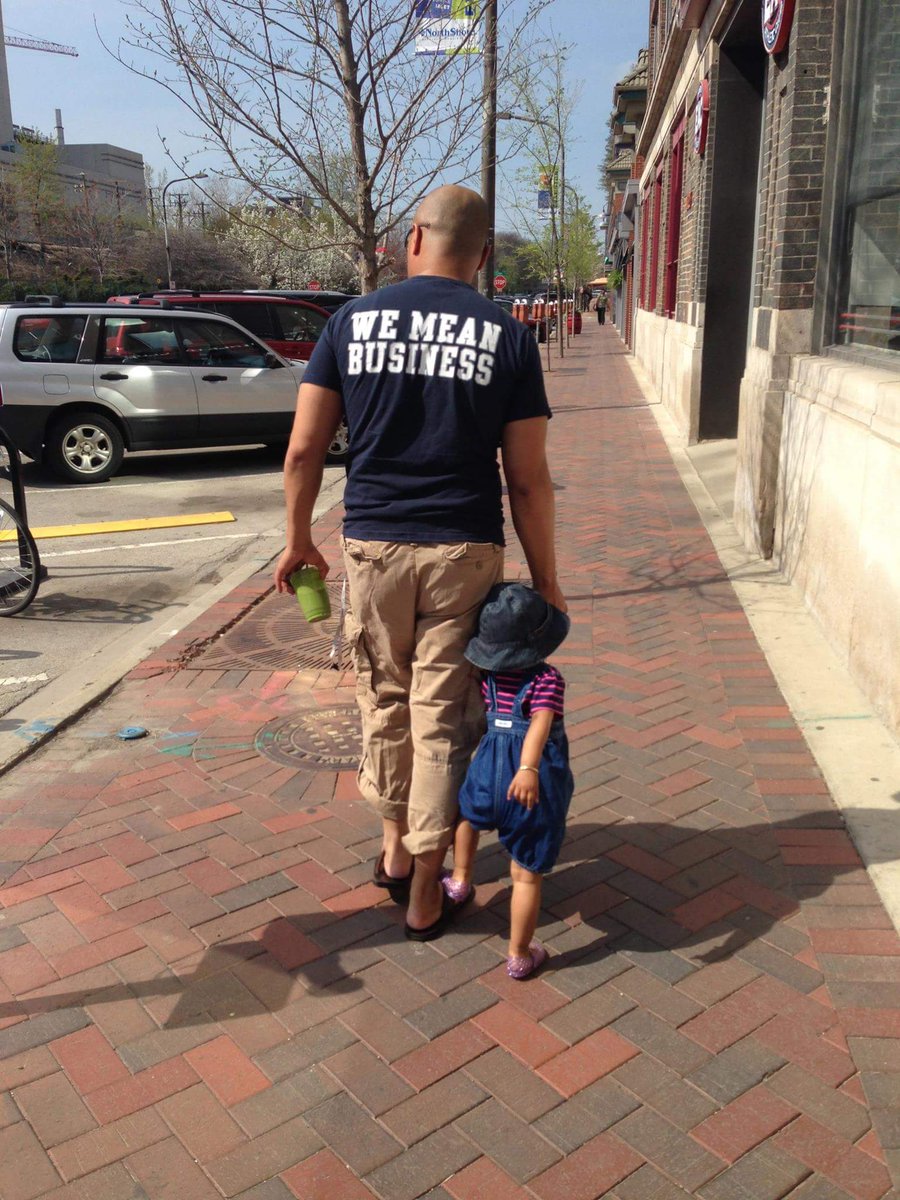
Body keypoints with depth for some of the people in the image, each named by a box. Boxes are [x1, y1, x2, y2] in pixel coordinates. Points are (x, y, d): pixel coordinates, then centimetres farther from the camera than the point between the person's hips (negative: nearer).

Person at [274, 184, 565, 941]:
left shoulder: (354, 320, 2)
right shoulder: (507, 337, -1)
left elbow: (304, 448, 0)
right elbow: (528, 478, -4)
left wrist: (298, 540, 13)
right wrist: (545, 579, 5)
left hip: (373, 544, 2)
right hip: (464, 551, -1)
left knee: (385, 700, 20)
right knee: (444, 716, 8)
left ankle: (395, 849, 36)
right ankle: (425, 895, 20)